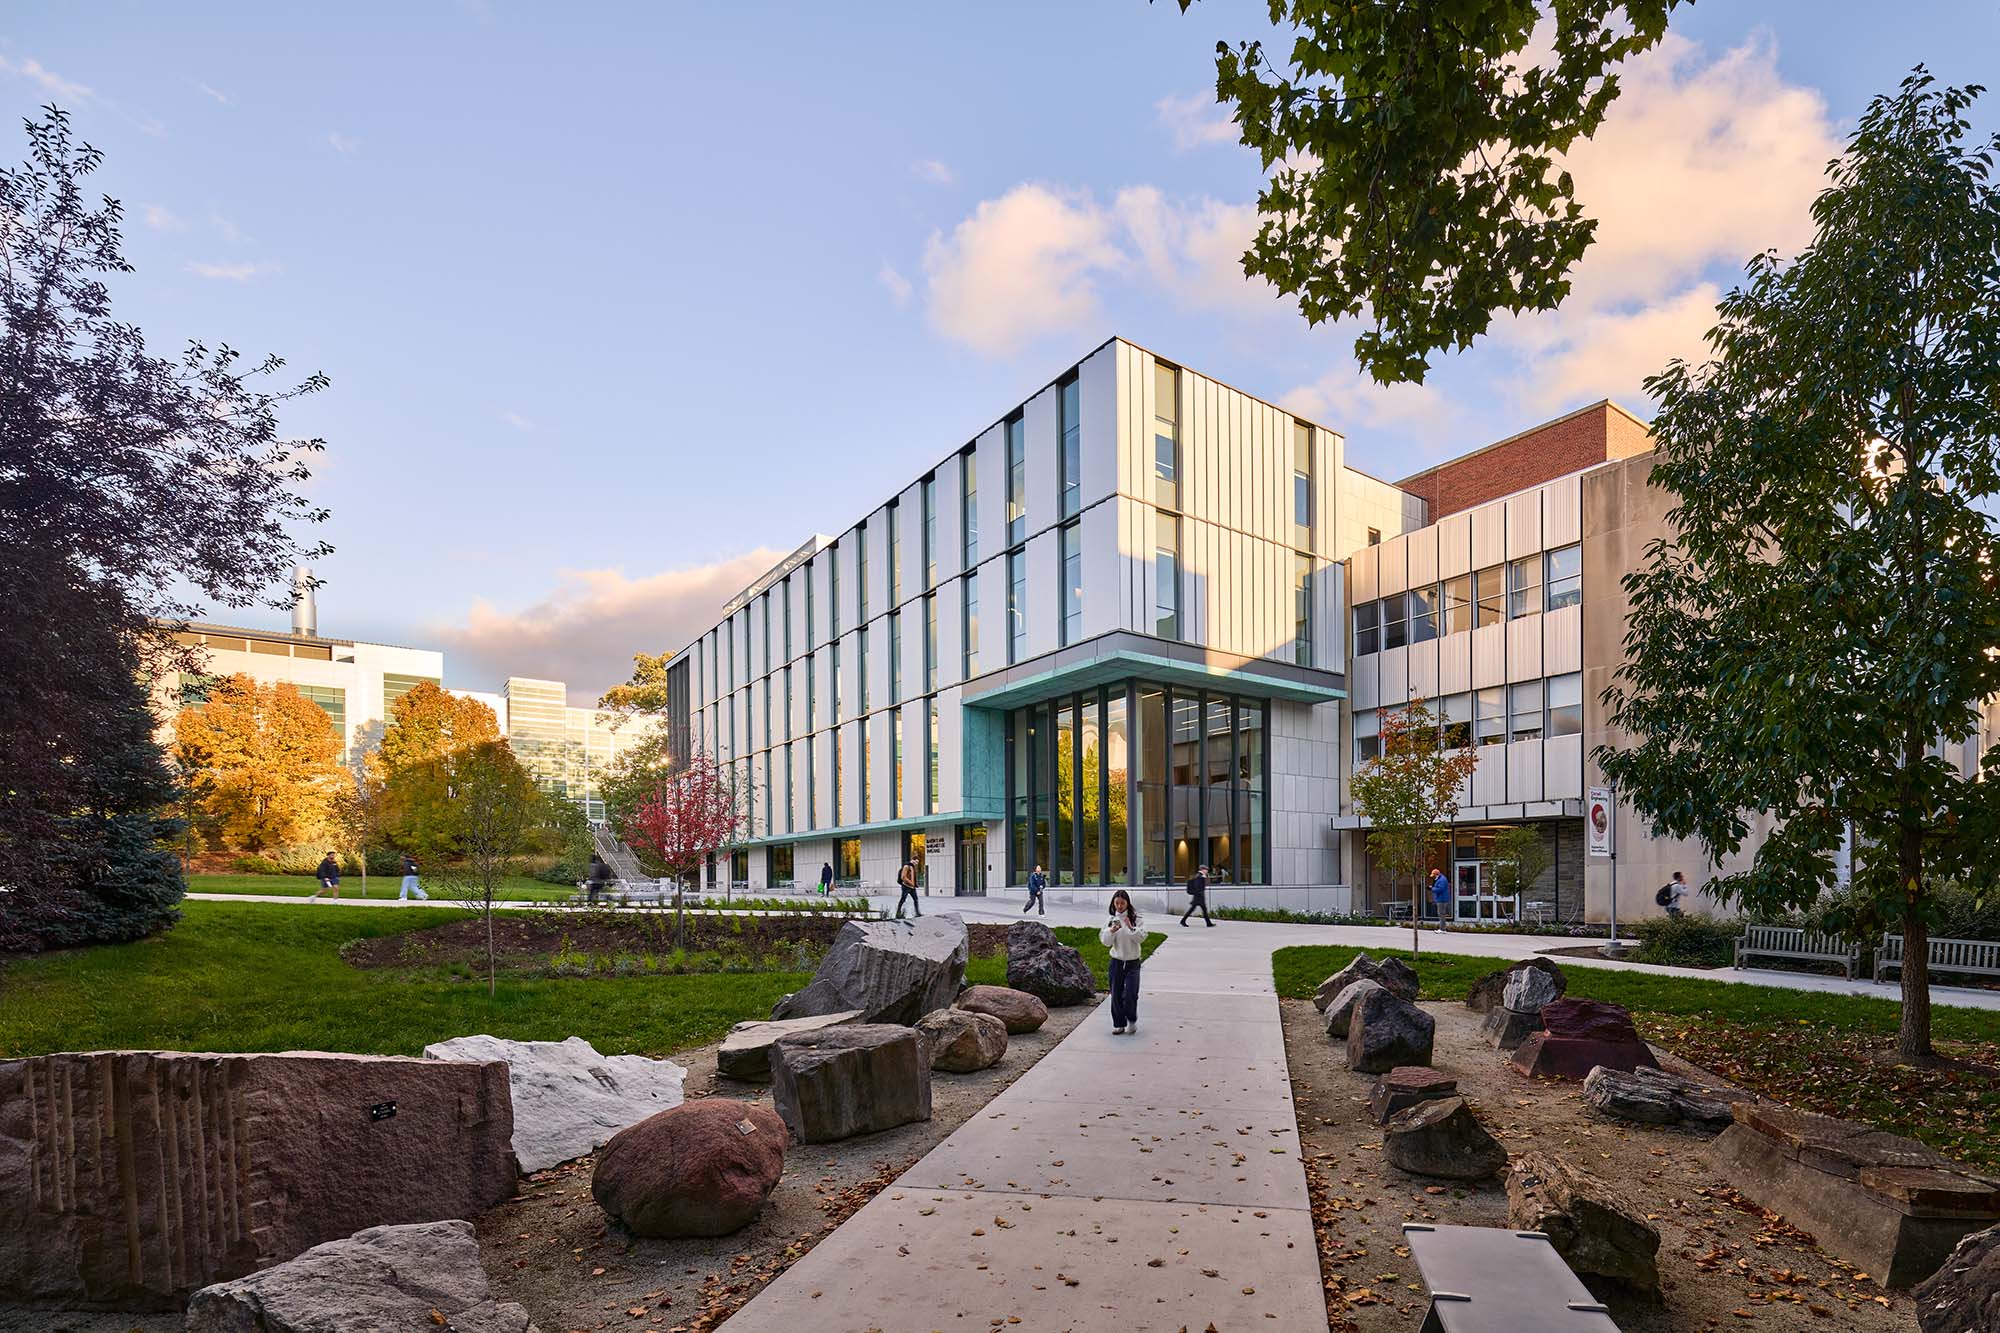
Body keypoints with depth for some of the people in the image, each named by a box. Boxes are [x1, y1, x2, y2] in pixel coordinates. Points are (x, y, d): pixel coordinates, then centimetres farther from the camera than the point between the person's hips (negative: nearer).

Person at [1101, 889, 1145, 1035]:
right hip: (1116, 962, 2)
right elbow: (1106, 942, -3)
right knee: (1116, 995, 6)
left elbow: (1141, 938, -10)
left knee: (1130, 995, -5)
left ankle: (1132, 1020, 20)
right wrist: (1112, 931, -21)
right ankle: (1119, 1024, 20)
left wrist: (1130, 927, -23)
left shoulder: (1135, 918, -4)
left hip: (1132, 963, -2)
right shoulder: (1111, 920, 1)